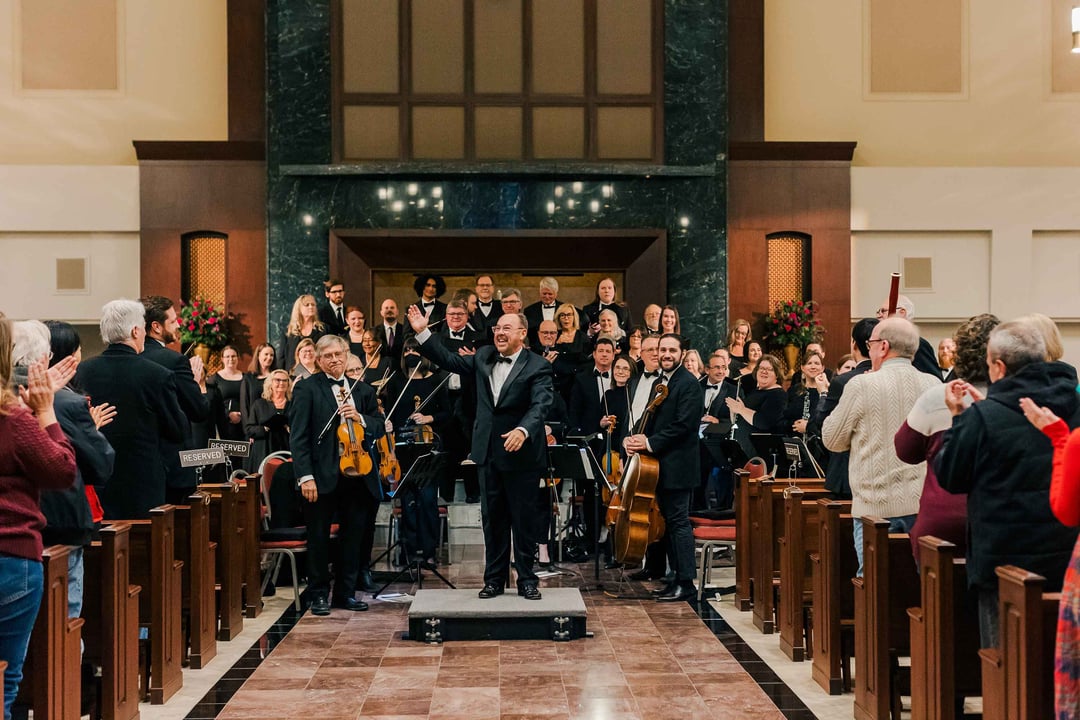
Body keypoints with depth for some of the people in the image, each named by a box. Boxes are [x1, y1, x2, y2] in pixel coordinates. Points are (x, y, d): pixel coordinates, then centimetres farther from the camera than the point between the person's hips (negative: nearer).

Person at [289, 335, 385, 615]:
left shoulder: (363, 390, 14)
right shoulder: (307, 389, -1)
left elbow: (380, 427, 11)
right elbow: (298, 436, -7)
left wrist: (360, 418, -9)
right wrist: (305, 475, -15)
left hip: (357, 474, 4)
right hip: (322, 476, -4)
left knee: (354, 538, 11)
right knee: (319, 539, 5)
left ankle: (346, 592, 23)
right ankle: (319, 594, 18)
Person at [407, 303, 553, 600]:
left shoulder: (537, 366, -9)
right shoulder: (484, 357, 8)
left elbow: (540, 405, -20)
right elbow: (449, 361, 13)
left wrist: (523, 430, -38)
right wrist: (422, 332, 5)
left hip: (522, 455, -5)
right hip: (489, 453, 5)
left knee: (525, 519, 4)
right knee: (492, 519, 13)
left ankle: (527, 579, 16)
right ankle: (494, 578, 23)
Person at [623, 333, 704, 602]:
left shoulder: (689, 385, -12)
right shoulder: (661, 383, 17)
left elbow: (683, 425, -20)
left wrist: (650, 443, -20)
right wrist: (636, 438, -3)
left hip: (678, 466, -9)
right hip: (662, 465, 9)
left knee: (679, 522, -7)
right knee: (670, 521, 13)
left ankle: (686, 583, -2)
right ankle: (677, 577, 21)